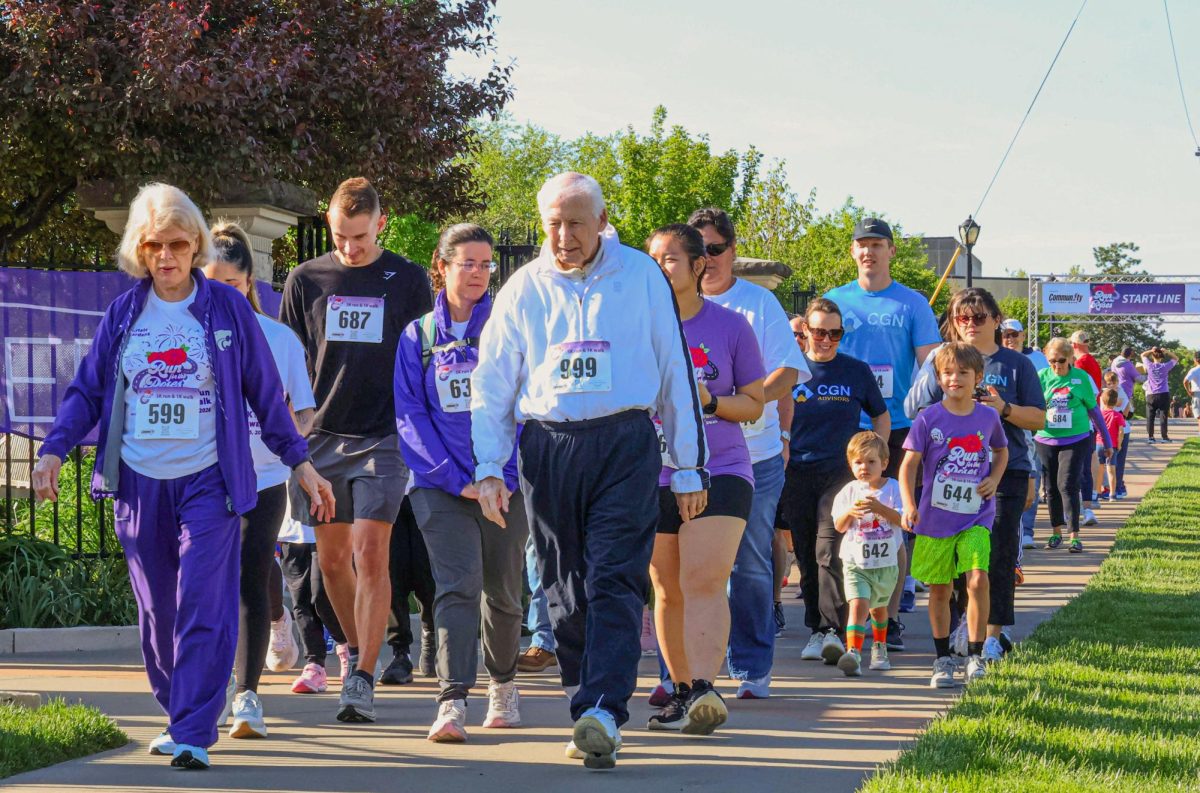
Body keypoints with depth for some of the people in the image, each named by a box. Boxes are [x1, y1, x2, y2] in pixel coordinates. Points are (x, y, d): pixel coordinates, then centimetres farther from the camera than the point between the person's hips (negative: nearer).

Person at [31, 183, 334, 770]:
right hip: (139, 484, 3)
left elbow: (264, 392, 7)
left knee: (203, 609, -12)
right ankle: (177, 716, 26)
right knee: (157, 613, 9)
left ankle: (193, 735, -13)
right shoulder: (123, 314, 7)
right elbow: (87, 391, 9)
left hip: (208, 481, -3)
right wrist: (54, 450, -6)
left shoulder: (228, 308, 1)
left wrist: (300, 462, 6)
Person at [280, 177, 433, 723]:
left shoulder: (408, 281, 3)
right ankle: (358, 651, 30)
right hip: (321, 435, 3)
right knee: (332, 558, 9)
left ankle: (363, 680, -12)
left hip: (384, 437, -3)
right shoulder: (306, 280, 6)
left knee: (370, 556, -12)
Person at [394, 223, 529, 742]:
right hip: (441, 485, -1)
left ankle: (503, 683, 35)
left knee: (503, 590, 12)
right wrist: (457, 478, -9)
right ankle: (453, 704, -23)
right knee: (457, 585, -16)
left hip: (506, 482, 1)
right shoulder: (418, 337, 5)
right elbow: (411, 414, 1)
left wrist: (506, 474, -9)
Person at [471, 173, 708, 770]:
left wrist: (688, 469, 7)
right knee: (565, 590, 5)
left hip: (625, 445, -3)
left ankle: (604, 714, -22)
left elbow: (676, 372, 8)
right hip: (547, 447, 3)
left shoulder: (642, 277, 4)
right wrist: (488, 468, 2)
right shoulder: (523, 289, 9)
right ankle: (587, 710, 15)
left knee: (614, 582, -13)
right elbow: (492, 384, 12)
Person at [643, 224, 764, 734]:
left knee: (704, 581, -17)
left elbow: (754, 404, 6)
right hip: (653, 476, 3)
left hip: (720, 472, -3)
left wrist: (710, 402, -12)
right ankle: (682, 691, 21)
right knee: (668, 591, 8)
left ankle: (704, 690, -27)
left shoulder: (731, 327, 2)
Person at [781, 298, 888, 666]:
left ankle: (834, 630, -19)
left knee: (828, 552, -15)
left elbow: (881, 417, 16)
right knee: (806, 557, 5)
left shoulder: (856, 372, 5)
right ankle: (816, 630, 13)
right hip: (797, 474, 2)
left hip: (840, 472, -2)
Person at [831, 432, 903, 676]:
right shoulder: (848, 491, 1)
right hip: (855, 562, -1)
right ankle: (853, 652, -31)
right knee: (858, 603, -20)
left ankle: (879, 647, 44)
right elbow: (839, 526, 0)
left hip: (885, 562, 1)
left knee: (878, 606, 21)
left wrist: (879, 508, -26)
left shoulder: (892, 488, -2)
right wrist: (850, 512, -21)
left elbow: (902, 519, -13)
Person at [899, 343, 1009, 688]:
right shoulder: (928, 419, -5)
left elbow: (1001, 451, 22)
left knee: (978, 579, -18)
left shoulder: (988, 417, 2)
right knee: (939, 591, 8)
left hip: (976, 517, 0)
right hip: (935, 517, 0)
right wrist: (908, 504, -22)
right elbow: (909, 464, -8)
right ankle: (943, 661, 22)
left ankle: (975, 656, -6)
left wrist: (994, 480, 4)